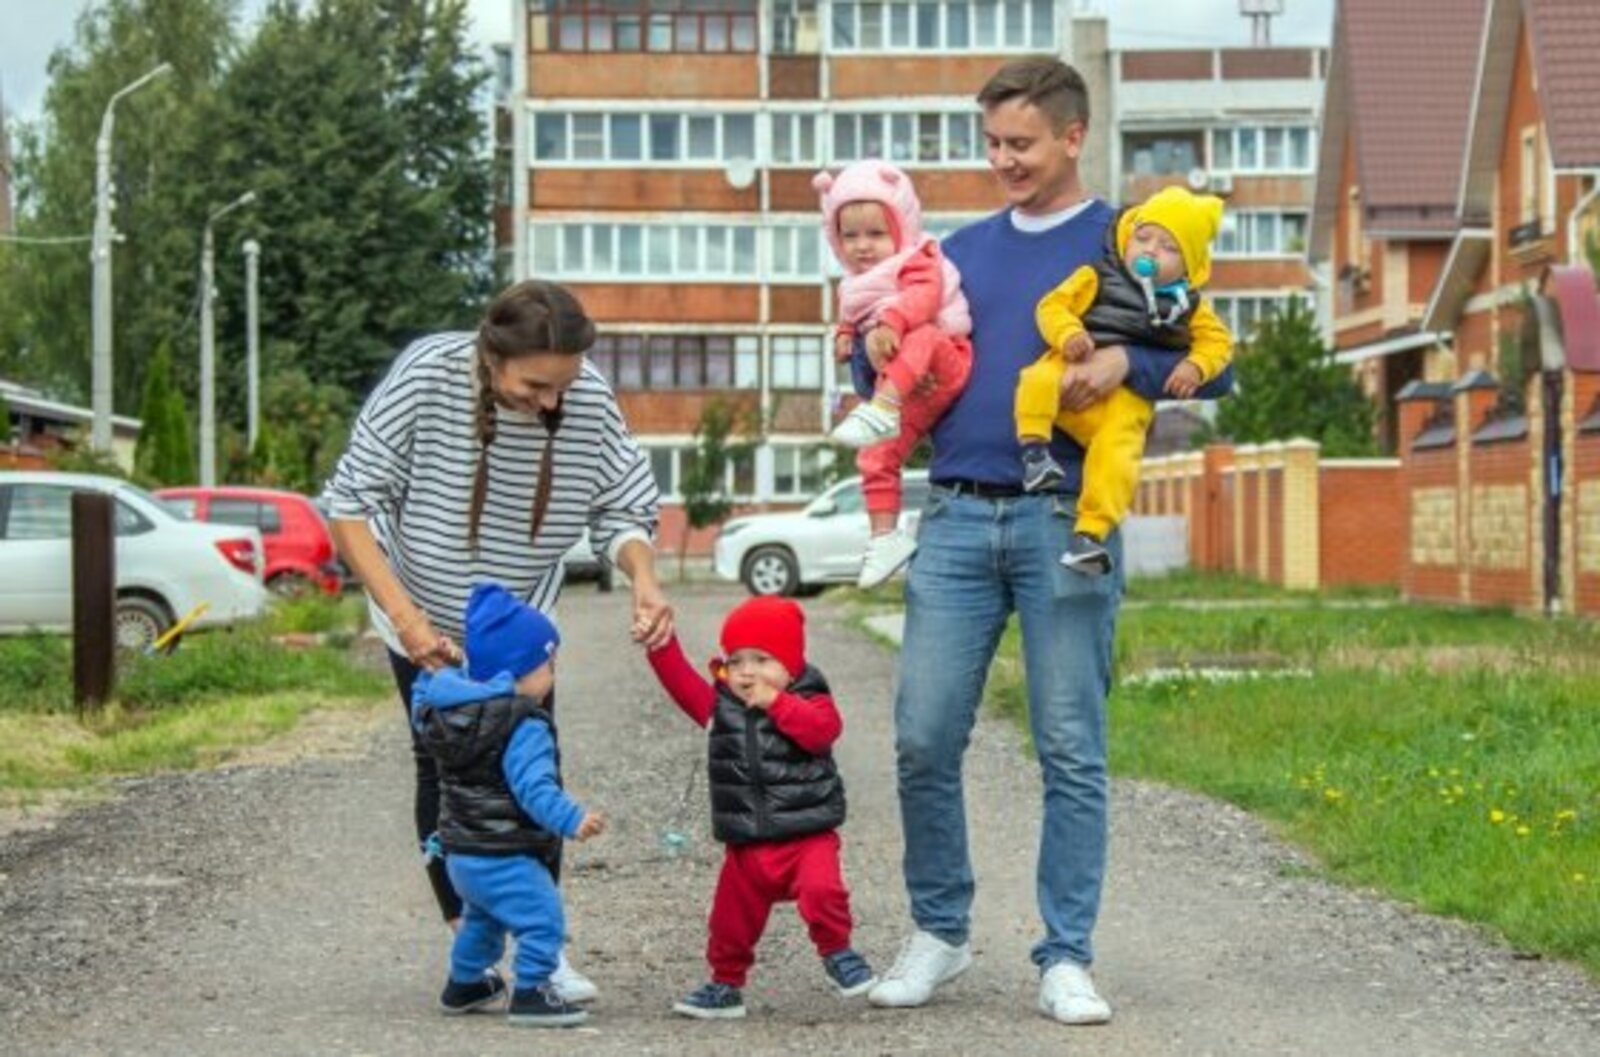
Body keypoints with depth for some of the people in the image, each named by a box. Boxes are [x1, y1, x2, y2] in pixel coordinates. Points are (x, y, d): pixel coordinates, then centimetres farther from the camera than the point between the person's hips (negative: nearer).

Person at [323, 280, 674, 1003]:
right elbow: (350, 507, -26)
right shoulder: (427, 376, -32)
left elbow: (621, 509, -12)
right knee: (446, 770, 1)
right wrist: (407, 619, -33)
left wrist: (643, 580, -34)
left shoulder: (588, 398, -24)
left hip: (521, 618, 2)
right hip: (426, 622, -2)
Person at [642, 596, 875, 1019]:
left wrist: (775, 702, -26)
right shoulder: (721, 706, 8)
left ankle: (837, 952, -3)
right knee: (732, 917, 9)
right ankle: (725, 985, 26)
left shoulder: (809, 702, -5)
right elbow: (682, 683, 1)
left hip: (807, 834, -4)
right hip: (746, 844, 4)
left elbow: (822, 730, -24)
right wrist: (662, 644, -10)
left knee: (821, 889, -26)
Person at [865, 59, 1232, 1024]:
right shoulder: (963, 250, 18)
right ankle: (939, 932, 16)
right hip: (956, 518, 4)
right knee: (924, 739, 0)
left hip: (1064, 520, -4)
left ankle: (1067, 960, 6)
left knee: (1072, 751, -1)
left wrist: (1125, 362, -19)